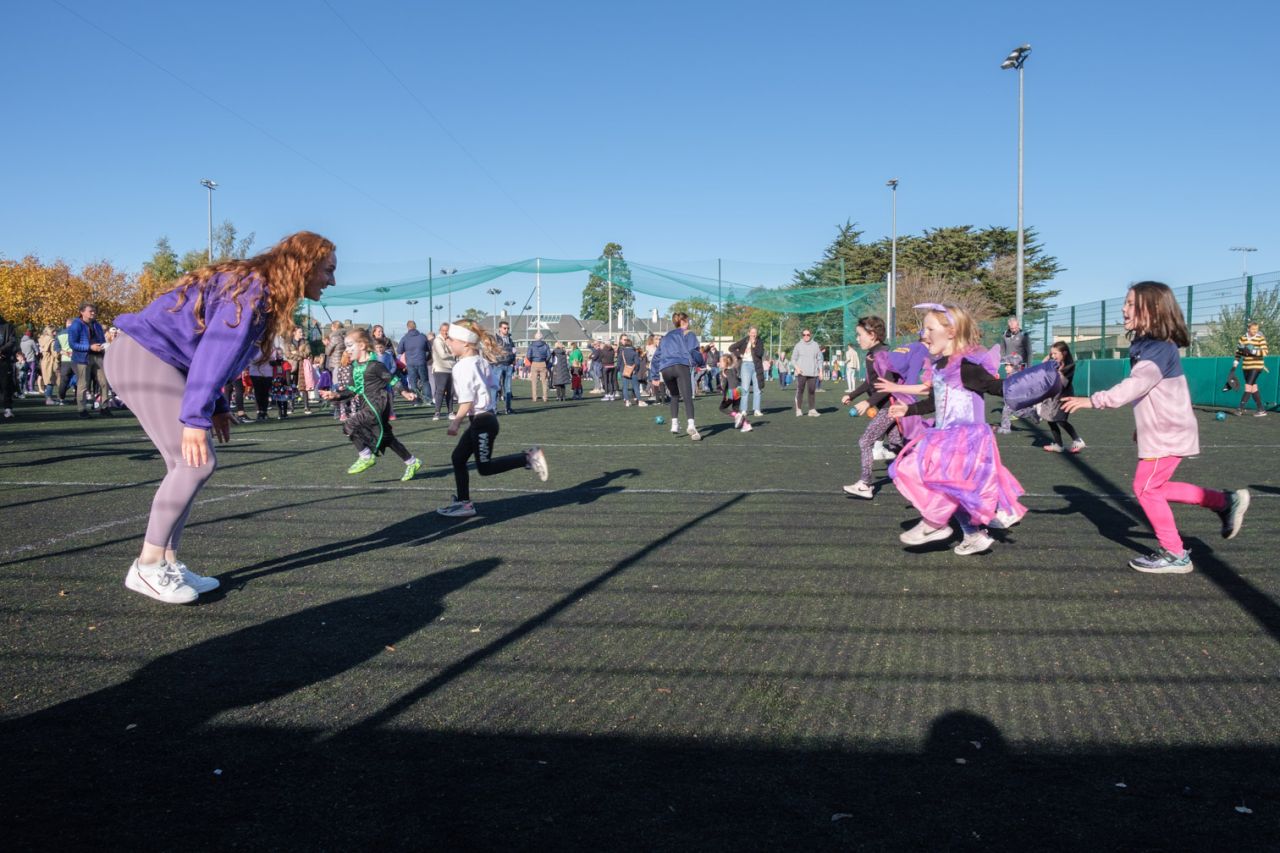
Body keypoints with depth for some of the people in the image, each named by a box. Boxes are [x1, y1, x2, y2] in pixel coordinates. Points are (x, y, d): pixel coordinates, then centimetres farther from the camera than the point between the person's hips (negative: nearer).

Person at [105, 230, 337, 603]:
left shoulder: (260, 290, 12)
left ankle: (168, 563, 13)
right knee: (196, 462, -12)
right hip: (143, 358, -10)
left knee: (187, 465, 8)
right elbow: (215, 350, -26)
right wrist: (196, 416, -28)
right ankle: (147, 567, -4)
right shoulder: (252, 290, -18)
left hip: (153, 358, 10)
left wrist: (216, 404, 16)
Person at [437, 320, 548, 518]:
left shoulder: (463, 367, -17)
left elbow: (467, 400, -20)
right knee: (458, 457, 14)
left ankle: (528, 458, -7)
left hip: (482, 421, -10)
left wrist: (456, 421, -8)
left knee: (485, 468, -3)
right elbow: (491, 389, 16)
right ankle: (463, 502, 18)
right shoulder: (481, 362, 11)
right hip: (485, 418, 10)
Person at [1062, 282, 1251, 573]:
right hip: (1162, 431, 10)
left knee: (1146, 488, -3)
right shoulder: (1147, 345, 10)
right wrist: (1143, 425, 22)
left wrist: (1092, 401, -36)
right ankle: (1226, 501, 22)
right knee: (1154, 487, 16)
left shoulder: (1160, 349, -21)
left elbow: (1134, 386, -33)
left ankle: (1174, 555, 9)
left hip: (1168, 433, -10)